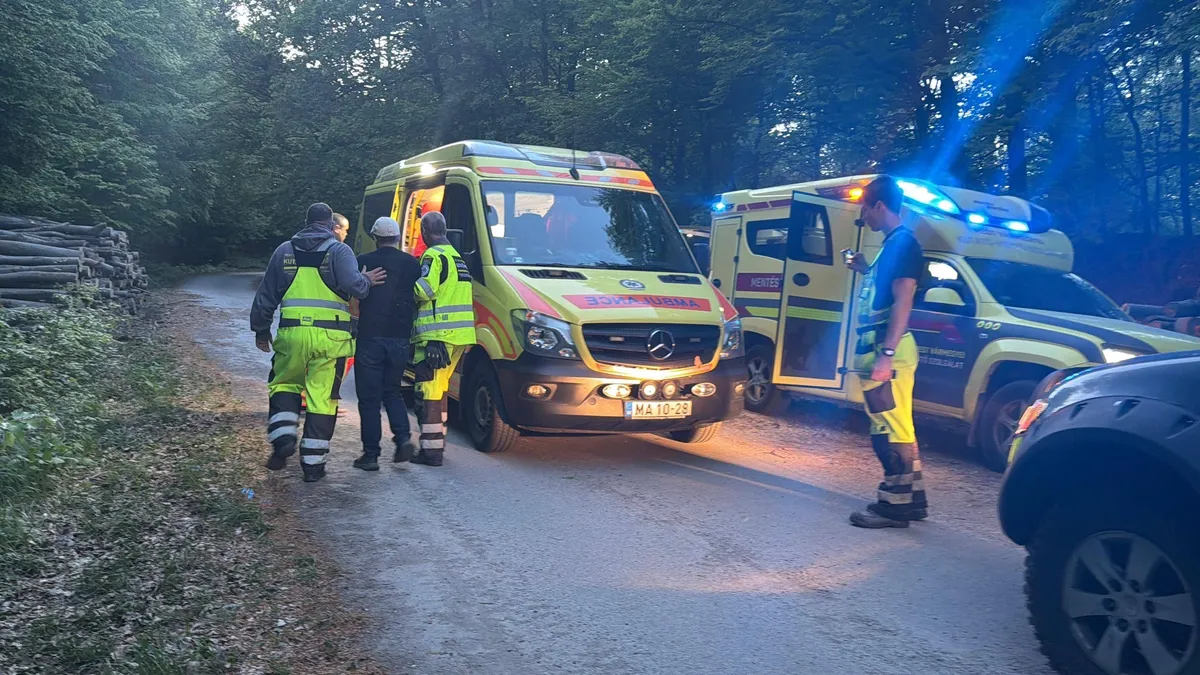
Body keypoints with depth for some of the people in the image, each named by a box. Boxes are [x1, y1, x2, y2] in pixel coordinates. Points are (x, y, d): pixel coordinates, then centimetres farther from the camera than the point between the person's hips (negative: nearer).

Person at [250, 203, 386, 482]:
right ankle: (313, 462, 8)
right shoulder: (339, 251, 1)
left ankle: (282, 437, 2)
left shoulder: (285, 250, 12)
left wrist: (261, 330, 26)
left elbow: (265, 296, 15)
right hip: (330, 337, -2)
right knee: (322, 398, 4)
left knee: (284, 385, 22)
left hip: (293, 333, 2)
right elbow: (352, 283, -18)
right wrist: (367, 281, 4)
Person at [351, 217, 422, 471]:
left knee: (369, 397, 4)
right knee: (392, 391, 20)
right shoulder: (412, 264, 5)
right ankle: (404, 438, 2)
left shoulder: (363, 262, -1)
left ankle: (371, 454, 5)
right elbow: (421, 299, 9)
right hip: (400, 340, 3)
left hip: (370, 338, -3)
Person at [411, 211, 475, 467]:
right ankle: (438, 441, 28)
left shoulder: (433, 255, -8)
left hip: (437, 335, -10)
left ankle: (431, 449, -7)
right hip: (460, 335, 10)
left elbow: (425, 290, -20)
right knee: (439, 388, 20)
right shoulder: (457, 256, 22)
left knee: (428, 391, -6)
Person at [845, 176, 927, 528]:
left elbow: (903, 300, -19)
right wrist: (865, 270, 21)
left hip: (887, 349, -11)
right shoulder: (890, 244, 19)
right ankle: (911, 500, 24)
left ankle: (895, 505, -2)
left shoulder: (903, 242, -10)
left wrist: (886, 354, -24)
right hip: (877, 348, 11)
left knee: (890, 430, -7)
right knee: (896, 429, 15)